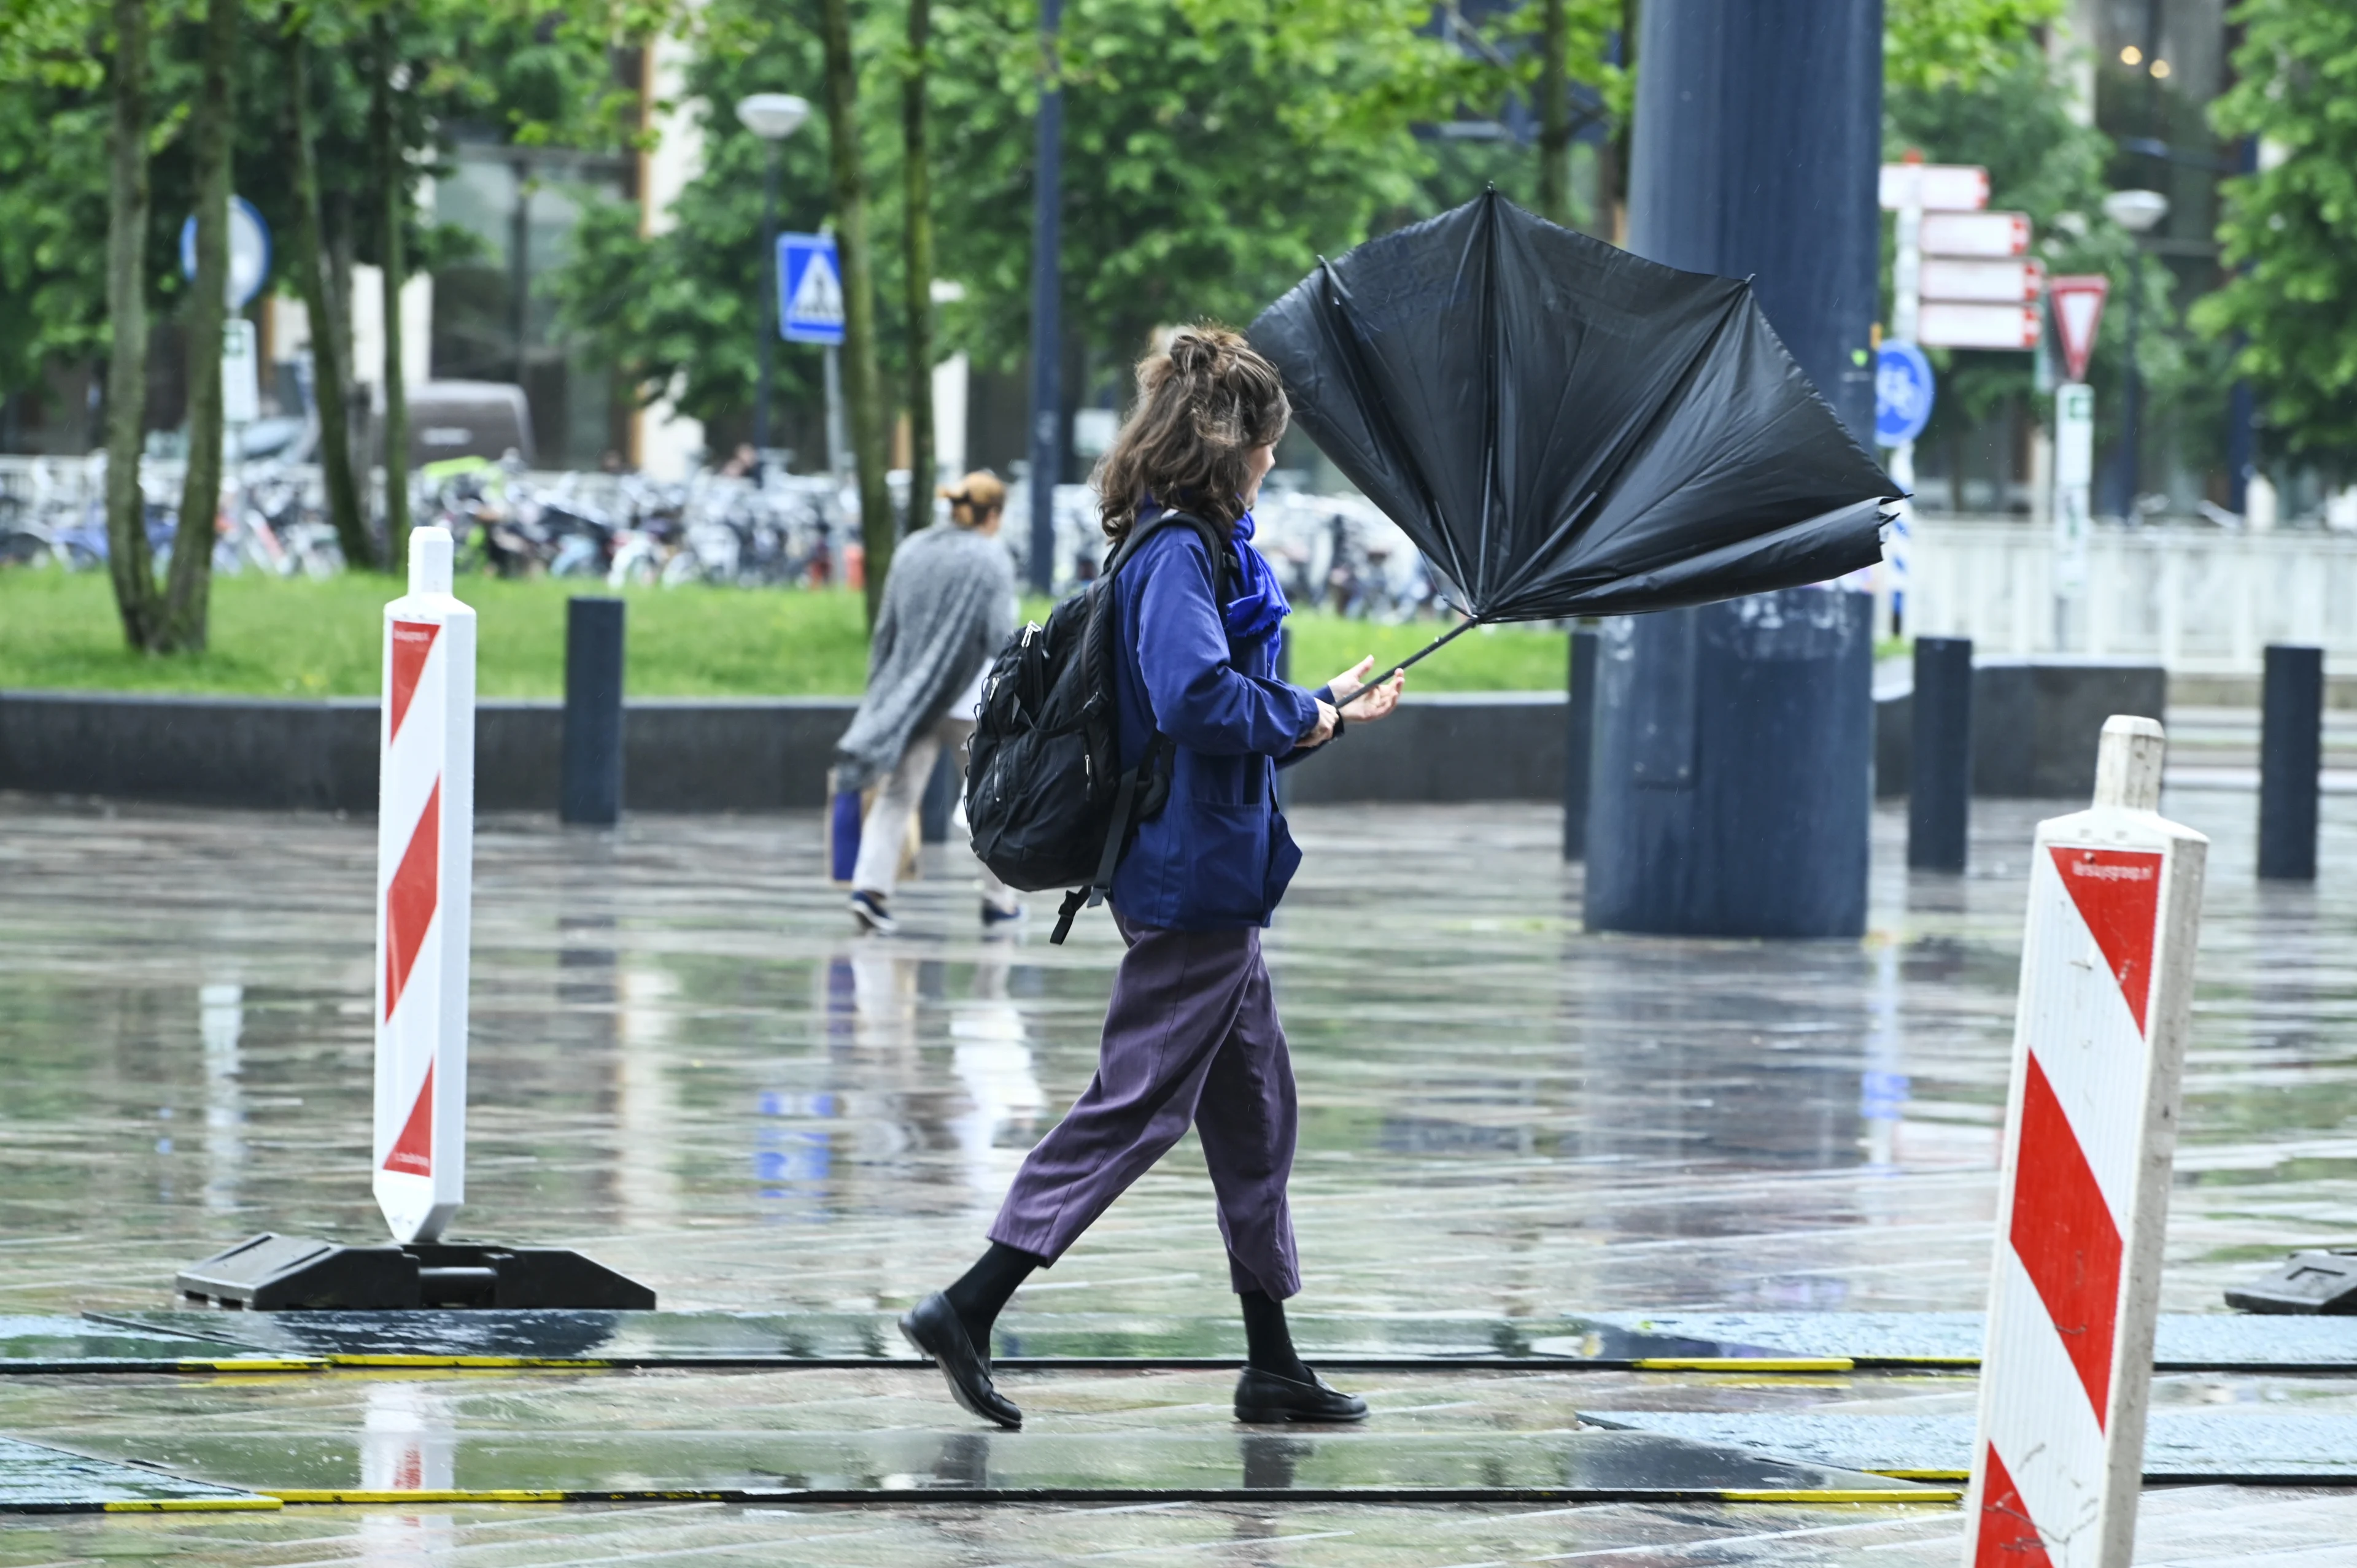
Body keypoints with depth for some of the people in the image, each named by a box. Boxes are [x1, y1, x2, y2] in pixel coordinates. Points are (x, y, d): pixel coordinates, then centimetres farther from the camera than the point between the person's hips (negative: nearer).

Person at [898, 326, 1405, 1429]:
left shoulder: (1193, 546, 15)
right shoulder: (1178, 552, -16)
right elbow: (1196, 697, -30)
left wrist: (1330, 711, 31)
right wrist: (1300, 716, -14)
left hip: (1208, 876, 11)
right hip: (1194, 876, -11)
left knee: (1255, 1111, 14)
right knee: (1136, 1105, -8)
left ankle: (1273, 1366, 19)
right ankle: (969, 1309, -8)